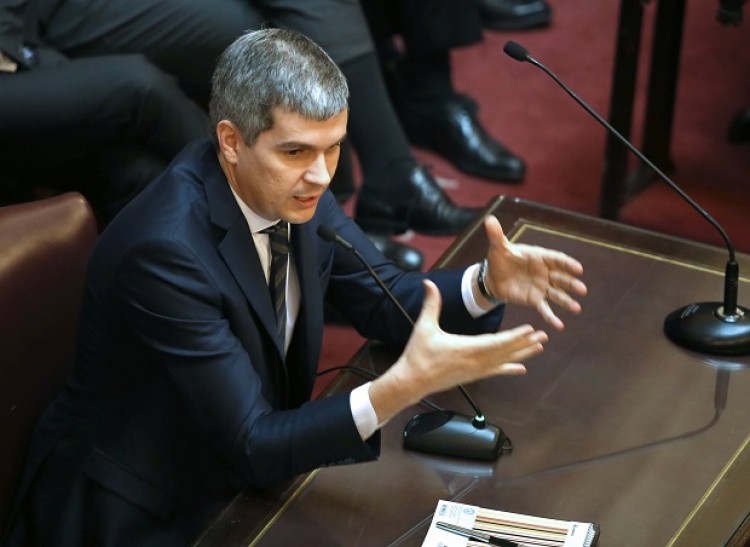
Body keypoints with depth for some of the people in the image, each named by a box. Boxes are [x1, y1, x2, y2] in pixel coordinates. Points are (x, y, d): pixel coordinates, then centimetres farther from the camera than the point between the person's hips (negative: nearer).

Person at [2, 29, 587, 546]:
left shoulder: (293, 189, -8)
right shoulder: (165, 249, -30)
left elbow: (384, 299, 4)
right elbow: (252, 446, -28)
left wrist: (488, 284, -15)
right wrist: (403, 387, -39)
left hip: (242, 463, 7)